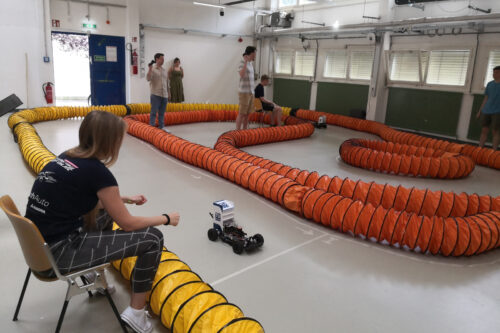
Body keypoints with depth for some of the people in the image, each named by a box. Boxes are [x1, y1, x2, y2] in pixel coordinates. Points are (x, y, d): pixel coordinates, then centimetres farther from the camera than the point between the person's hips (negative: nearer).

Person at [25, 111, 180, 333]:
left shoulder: (67, 157, 5)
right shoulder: (97, 171, -18)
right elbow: (127, 224, -9)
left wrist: (126, 199, 24)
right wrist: (166, 219, 4)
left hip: (39, 243, 9)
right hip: (59, 252, -9)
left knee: (107, 211, 30)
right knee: (153, 238, -7)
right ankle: (136, 312, 7)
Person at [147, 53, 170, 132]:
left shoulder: (165, 70, 16)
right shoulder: (152, 69, -2)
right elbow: (148, 79, -17)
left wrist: (169, 93, 18)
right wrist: (150, 68, -23)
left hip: (164, 95, 5)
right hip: (155, 94, -5)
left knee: (162, 113, 10)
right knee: (154, 112, -4)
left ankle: (161, 127, 16)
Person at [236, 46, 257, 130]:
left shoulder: (250, 64, 16)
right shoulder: (242, 62, -9)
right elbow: (241, 75, -27)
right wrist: (245, 61, -24)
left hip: (251, 92, 8)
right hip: (244, 92, -8)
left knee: (247, 114, 9)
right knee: (241, 114, -7)